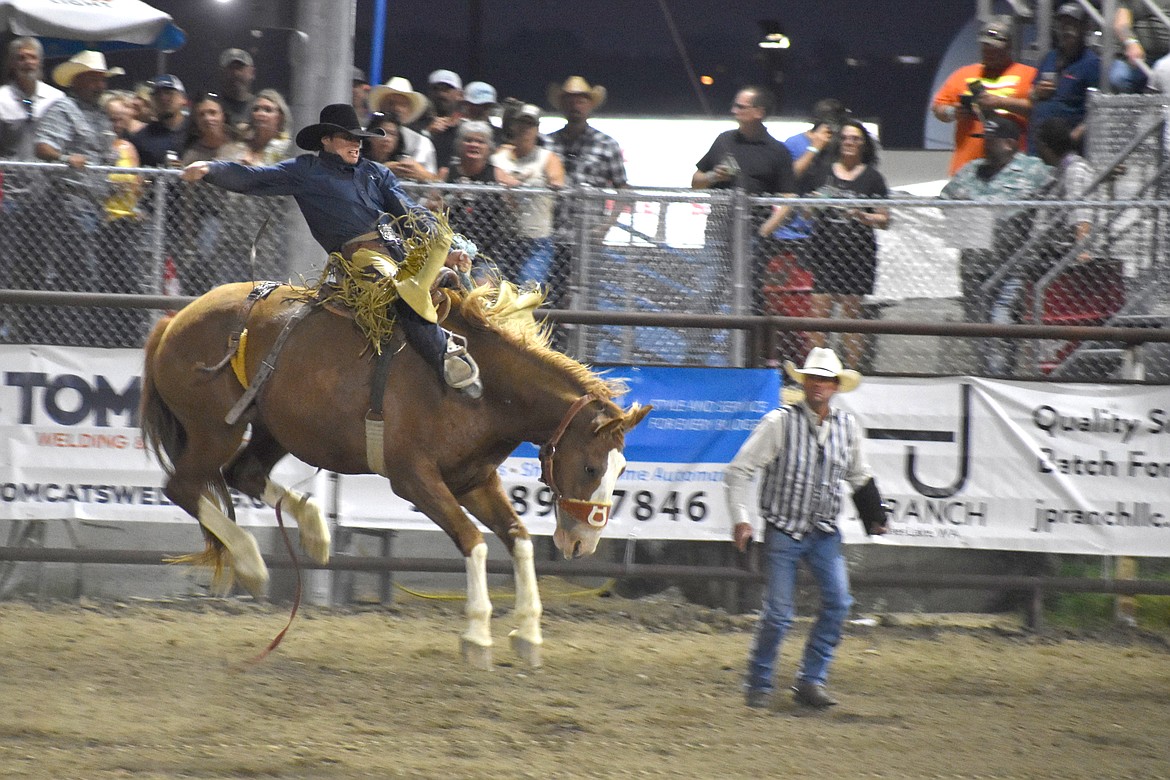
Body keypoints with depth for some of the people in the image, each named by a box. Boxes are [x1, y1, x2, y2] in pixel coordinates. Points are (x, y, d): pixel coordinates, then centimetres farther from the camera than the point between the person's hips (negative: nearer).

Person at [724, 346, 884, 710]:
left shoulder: (847, 426, 4)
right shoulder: (780, 422, -10)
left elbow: (859, 476, 22)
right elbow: (738, 470, -7)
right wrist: (740, 518, -13)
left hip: (824, 532, 4)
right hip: (783, 530, -4)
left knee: (838, 600, -10)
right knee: (778, 612, -6)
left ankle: (811, 680, 2)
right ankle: (758, 685, 12)